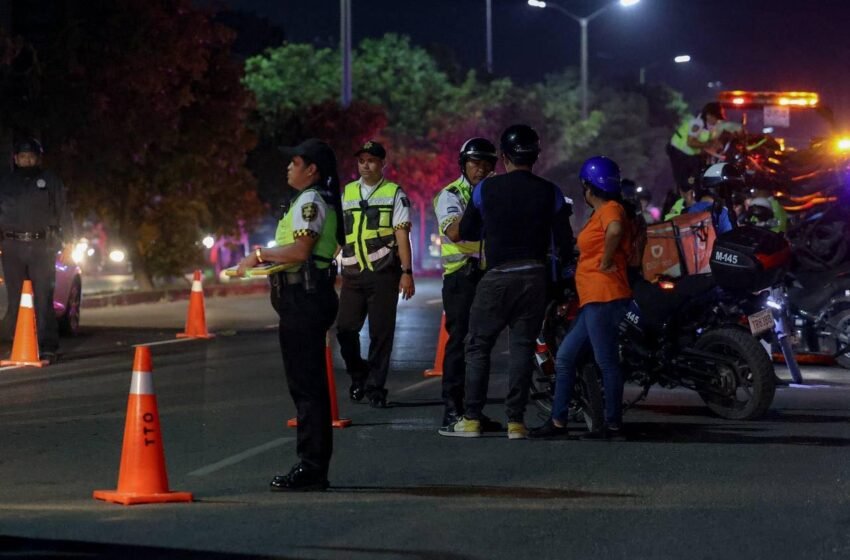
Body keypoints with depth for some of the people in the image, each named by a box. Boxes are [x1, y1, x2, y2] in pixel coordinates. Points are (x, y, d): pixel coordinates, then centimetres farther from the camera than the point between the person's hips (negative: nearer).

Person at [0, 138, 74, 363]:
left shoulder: (50, 182, 9)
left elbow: (63, 213, 8)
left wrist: (67, 243, 2)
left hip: (42, 246, -2)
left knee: (43, 298, -8)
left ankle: (47, 347, -9)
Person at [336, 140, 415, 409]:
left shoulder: (394, 194, 6)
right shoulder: (346, 194, 16)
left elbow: (402, 235, 0)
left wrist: (407, 272, -7)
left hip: (383, 273, -3)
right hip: (352, 273, 3)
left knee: (381, 333, -2)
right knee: (345, 329, -4)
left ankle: (375, 387, 8)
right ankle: (359, 375, 19)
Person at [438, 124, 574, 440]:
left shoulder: (486, 189, -2)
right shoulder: (550, 194, 0)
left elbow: (466, 232, 9)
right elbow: (564, 244, 1)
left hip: (497, 277, -1)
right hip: (534, 277, 1)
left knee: (478, 346, 7)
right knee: (523, 348, 5)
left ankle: (471, 419, 2)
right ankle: (516, 421, 0)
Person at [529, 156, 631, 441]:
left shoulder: (610, 209, -10)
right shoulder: (600, 213, 21)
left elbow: (615, 230, -32)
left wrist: (606, 262, -22)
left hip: (603, 297, -11)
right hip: (594, 299, 11)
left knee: (606, 361, -7)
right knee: (565, 357, 11)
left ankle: (614, 425, -3)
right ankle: (557, 422, 12)